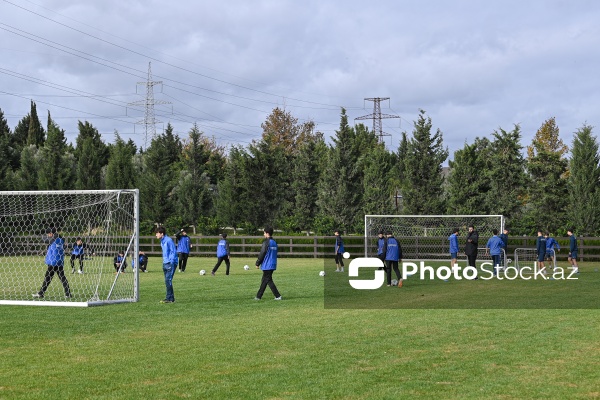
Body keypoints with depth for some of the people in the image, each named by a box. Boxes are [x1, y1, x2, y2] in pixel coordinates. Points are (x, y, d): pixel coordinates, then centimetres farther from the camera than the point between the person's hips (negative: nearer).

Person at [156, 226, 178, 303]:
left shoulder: (169, 240, -11)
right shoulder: (162, 241, 17)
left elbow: (173, 252, -14)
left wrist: (171, 263, -18)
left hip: (170, 263, -9)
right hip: (165, 264, 9)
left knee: (168, 280, -12)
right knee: (167, 281, 8)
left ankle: (169, 298, -10)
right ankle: (171, 298, 13)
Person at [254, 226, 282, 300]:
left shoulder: (266, 242, -14)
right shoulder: (274, 242, 11)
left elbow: (262, 254, -14)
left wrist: (257, 263, -3)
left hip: (267, 265, -8)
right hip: (273, 265, 8)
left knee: (268, 280, -3)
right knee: (264, 281, 14)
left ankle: (278, 296, -9)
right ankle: (258, 296, 19)